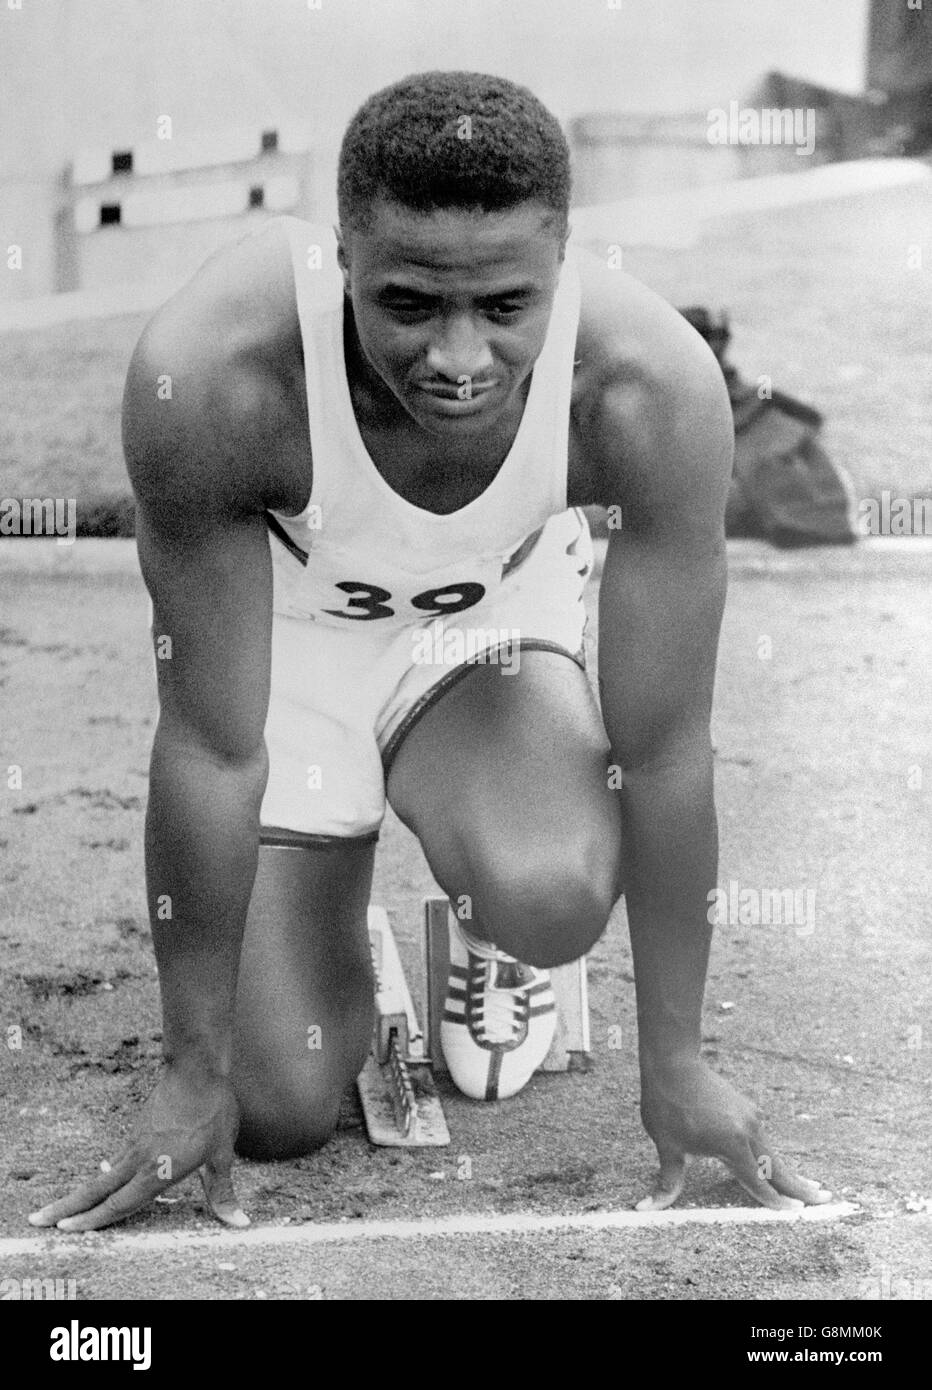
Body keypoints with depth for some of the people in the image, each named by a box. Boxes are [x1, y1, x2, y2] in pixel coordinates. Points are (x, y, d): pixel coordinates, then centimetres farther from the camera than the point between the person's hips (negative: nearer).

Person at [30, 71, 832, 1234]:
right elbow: (210, 748, -27)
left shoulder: (653, 387, -34)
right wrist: (193, 1070, -19)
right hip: (281, 638, -1)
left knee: (556, 897, -32)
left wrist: (673, 1062, -15)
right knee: (280, 1113, -7)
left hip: (493, 622, 1)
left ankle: (497, 940, 7)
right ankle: (313, 909, 27)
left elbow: (666, 750, -23)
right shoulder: (208, 379, -37)